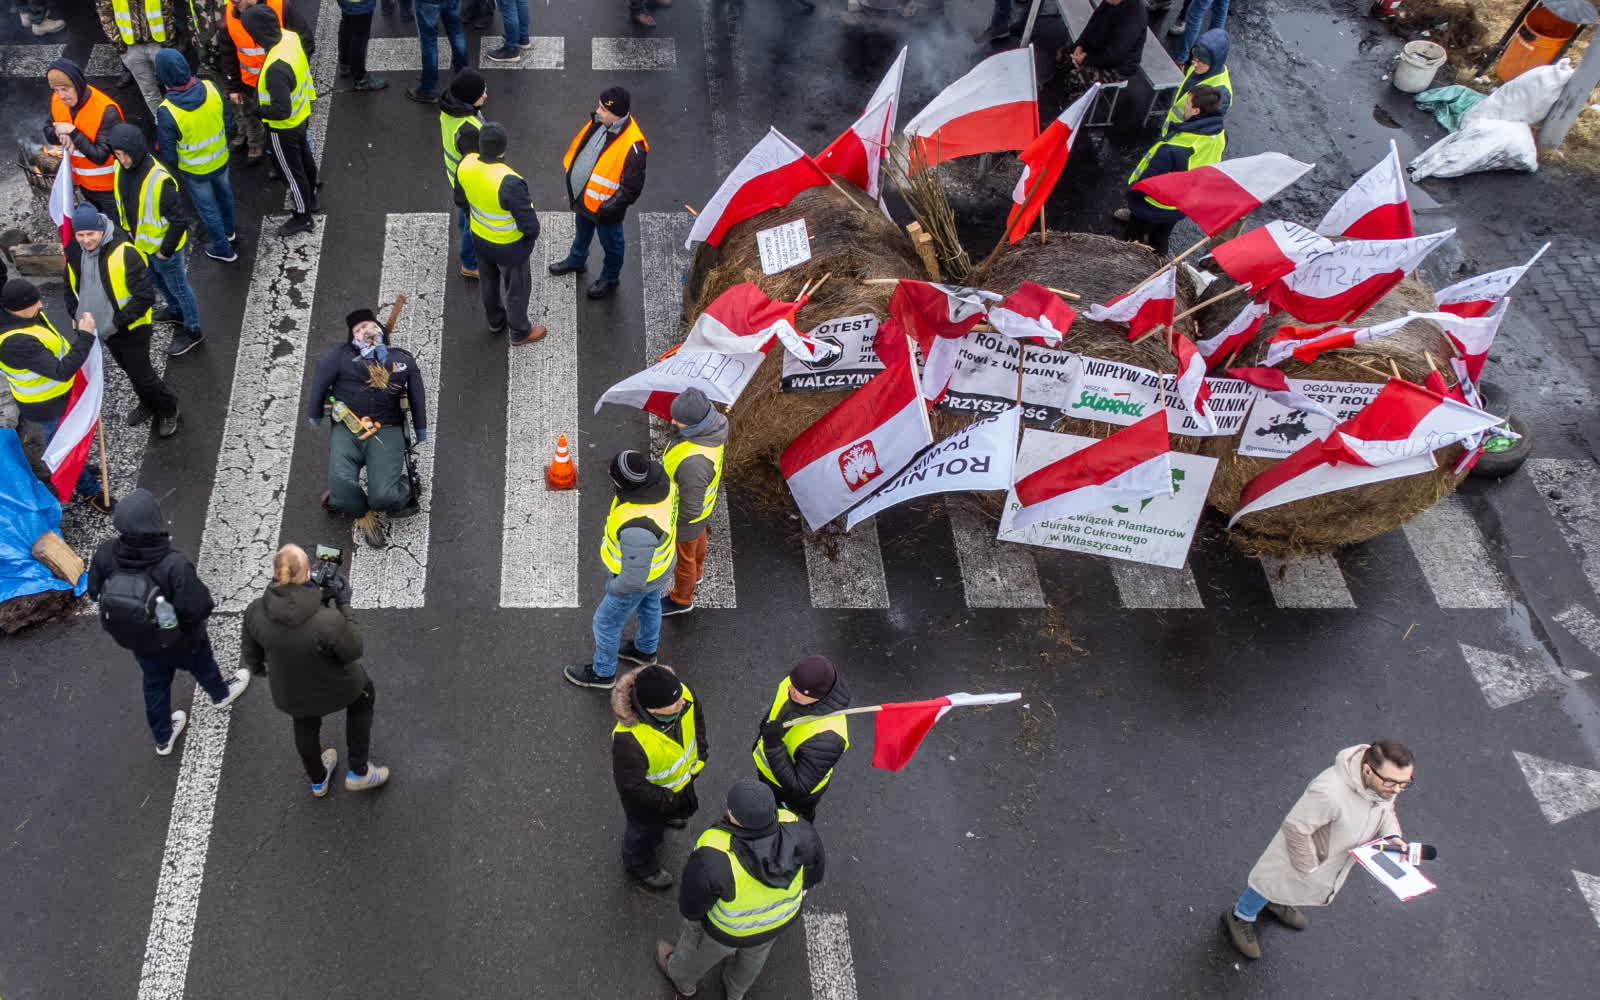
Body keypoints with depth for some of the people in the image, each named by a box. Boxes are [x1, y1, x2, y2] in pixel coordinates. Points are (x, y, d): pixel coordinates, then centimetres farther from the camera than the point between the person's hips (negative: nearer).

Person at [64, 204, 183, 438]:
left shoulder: (124, 253, -27)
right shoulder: (74, 252, -6)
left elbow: (145, 297, -26)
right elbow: (71, 288, 11)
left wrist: (117, 321, -25)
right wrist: (77, 316, 0)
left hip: (131, 329, -6)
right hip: (103, 329, 7)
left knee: (141, 374, 4)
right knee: (129, 369, 24)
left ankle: (168, 410, 28)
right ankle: (148, 404, 47)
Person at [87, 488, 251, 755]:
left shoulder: (105, 555, -28)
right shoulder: (174, 566, -44)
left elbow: (95, 591, -10)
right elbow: (198, 608, -37)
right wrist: (208, 602, -15)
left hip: (136, 640, 4)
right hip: (179, 640, -4)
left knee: (155, 684, 30)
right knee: (202, 666, 31)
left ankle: (163, 738, 53)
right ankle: (221, 694, 64)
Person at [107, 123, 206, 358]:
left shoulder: (159, 180, -34)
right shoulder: (121, 168, -10)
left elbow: (179, 219, -28)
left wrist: (166, 250, -20)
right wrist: (127, 229, 11)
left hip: (162, 246, -8)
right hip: (141, 242, 8)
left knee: (177, 286, 12)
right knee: (157, 279, 30)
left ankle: (192, 330, 32)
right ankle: (176, 310, 55)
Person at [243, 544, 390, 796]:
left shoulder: (255, 612, -27)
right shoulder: (328, 621, -41)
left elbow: (251, 654, -7)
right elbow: (352, 651, -21)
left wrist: (256, 667, 17)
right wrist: (343, 605, -18)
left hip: (288, 694, 4)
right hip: (335, 687, -3)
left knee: (306, 726, 35)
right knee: (363, 696, 32)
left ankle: (318, 780, 62)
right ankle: (358, 771, 40)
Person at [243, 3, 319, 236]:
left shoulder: (276, 68, -39)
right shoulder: (290, 37, -14)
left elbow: (281, 110, -36)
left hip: (284, 127, -8)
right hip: (301, 115, 8)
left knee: (292, 171, 12)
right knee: (305, 159, 27)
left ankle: (302, 218, 30)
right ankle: (311, 198, 49)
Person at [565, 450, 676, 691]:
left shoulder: (637, 527, -48)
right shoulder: (655, 472, -26)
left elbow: (634, 578, -34)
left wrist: (614, 588, -11)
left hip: (637, 575, -6)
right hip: (655, 554, 6)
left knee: (607, 621, 20)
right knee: (648, 603, 32)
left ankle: (603, 671, 48)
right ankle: (645, 649, 61)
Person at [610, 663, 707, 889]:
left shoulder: (684, 696, -33)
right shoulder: (629, 740, -49)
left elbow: (697, 717, -6)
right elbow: (630, 783, -31)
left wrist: (700, 750, -4)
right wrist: (664, 799, -20)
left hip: (681, 775, 5)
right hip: (645, 793, -5)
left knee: (683, 808, 38)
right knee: (647, 828, 27)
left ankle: (667, 817, 75)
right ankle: (641, 867, 60)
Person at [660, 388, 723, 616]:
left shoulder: (693, 463, -48)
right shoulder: (715, 422, -24)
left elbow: (691, 509, -34)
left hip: (687, 515, -8)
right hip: (704, 498, 8)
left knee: (683, 555, 22)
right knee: (698, 539, 35)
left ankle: (681, 599, 50)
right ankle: (694, 575, 65)